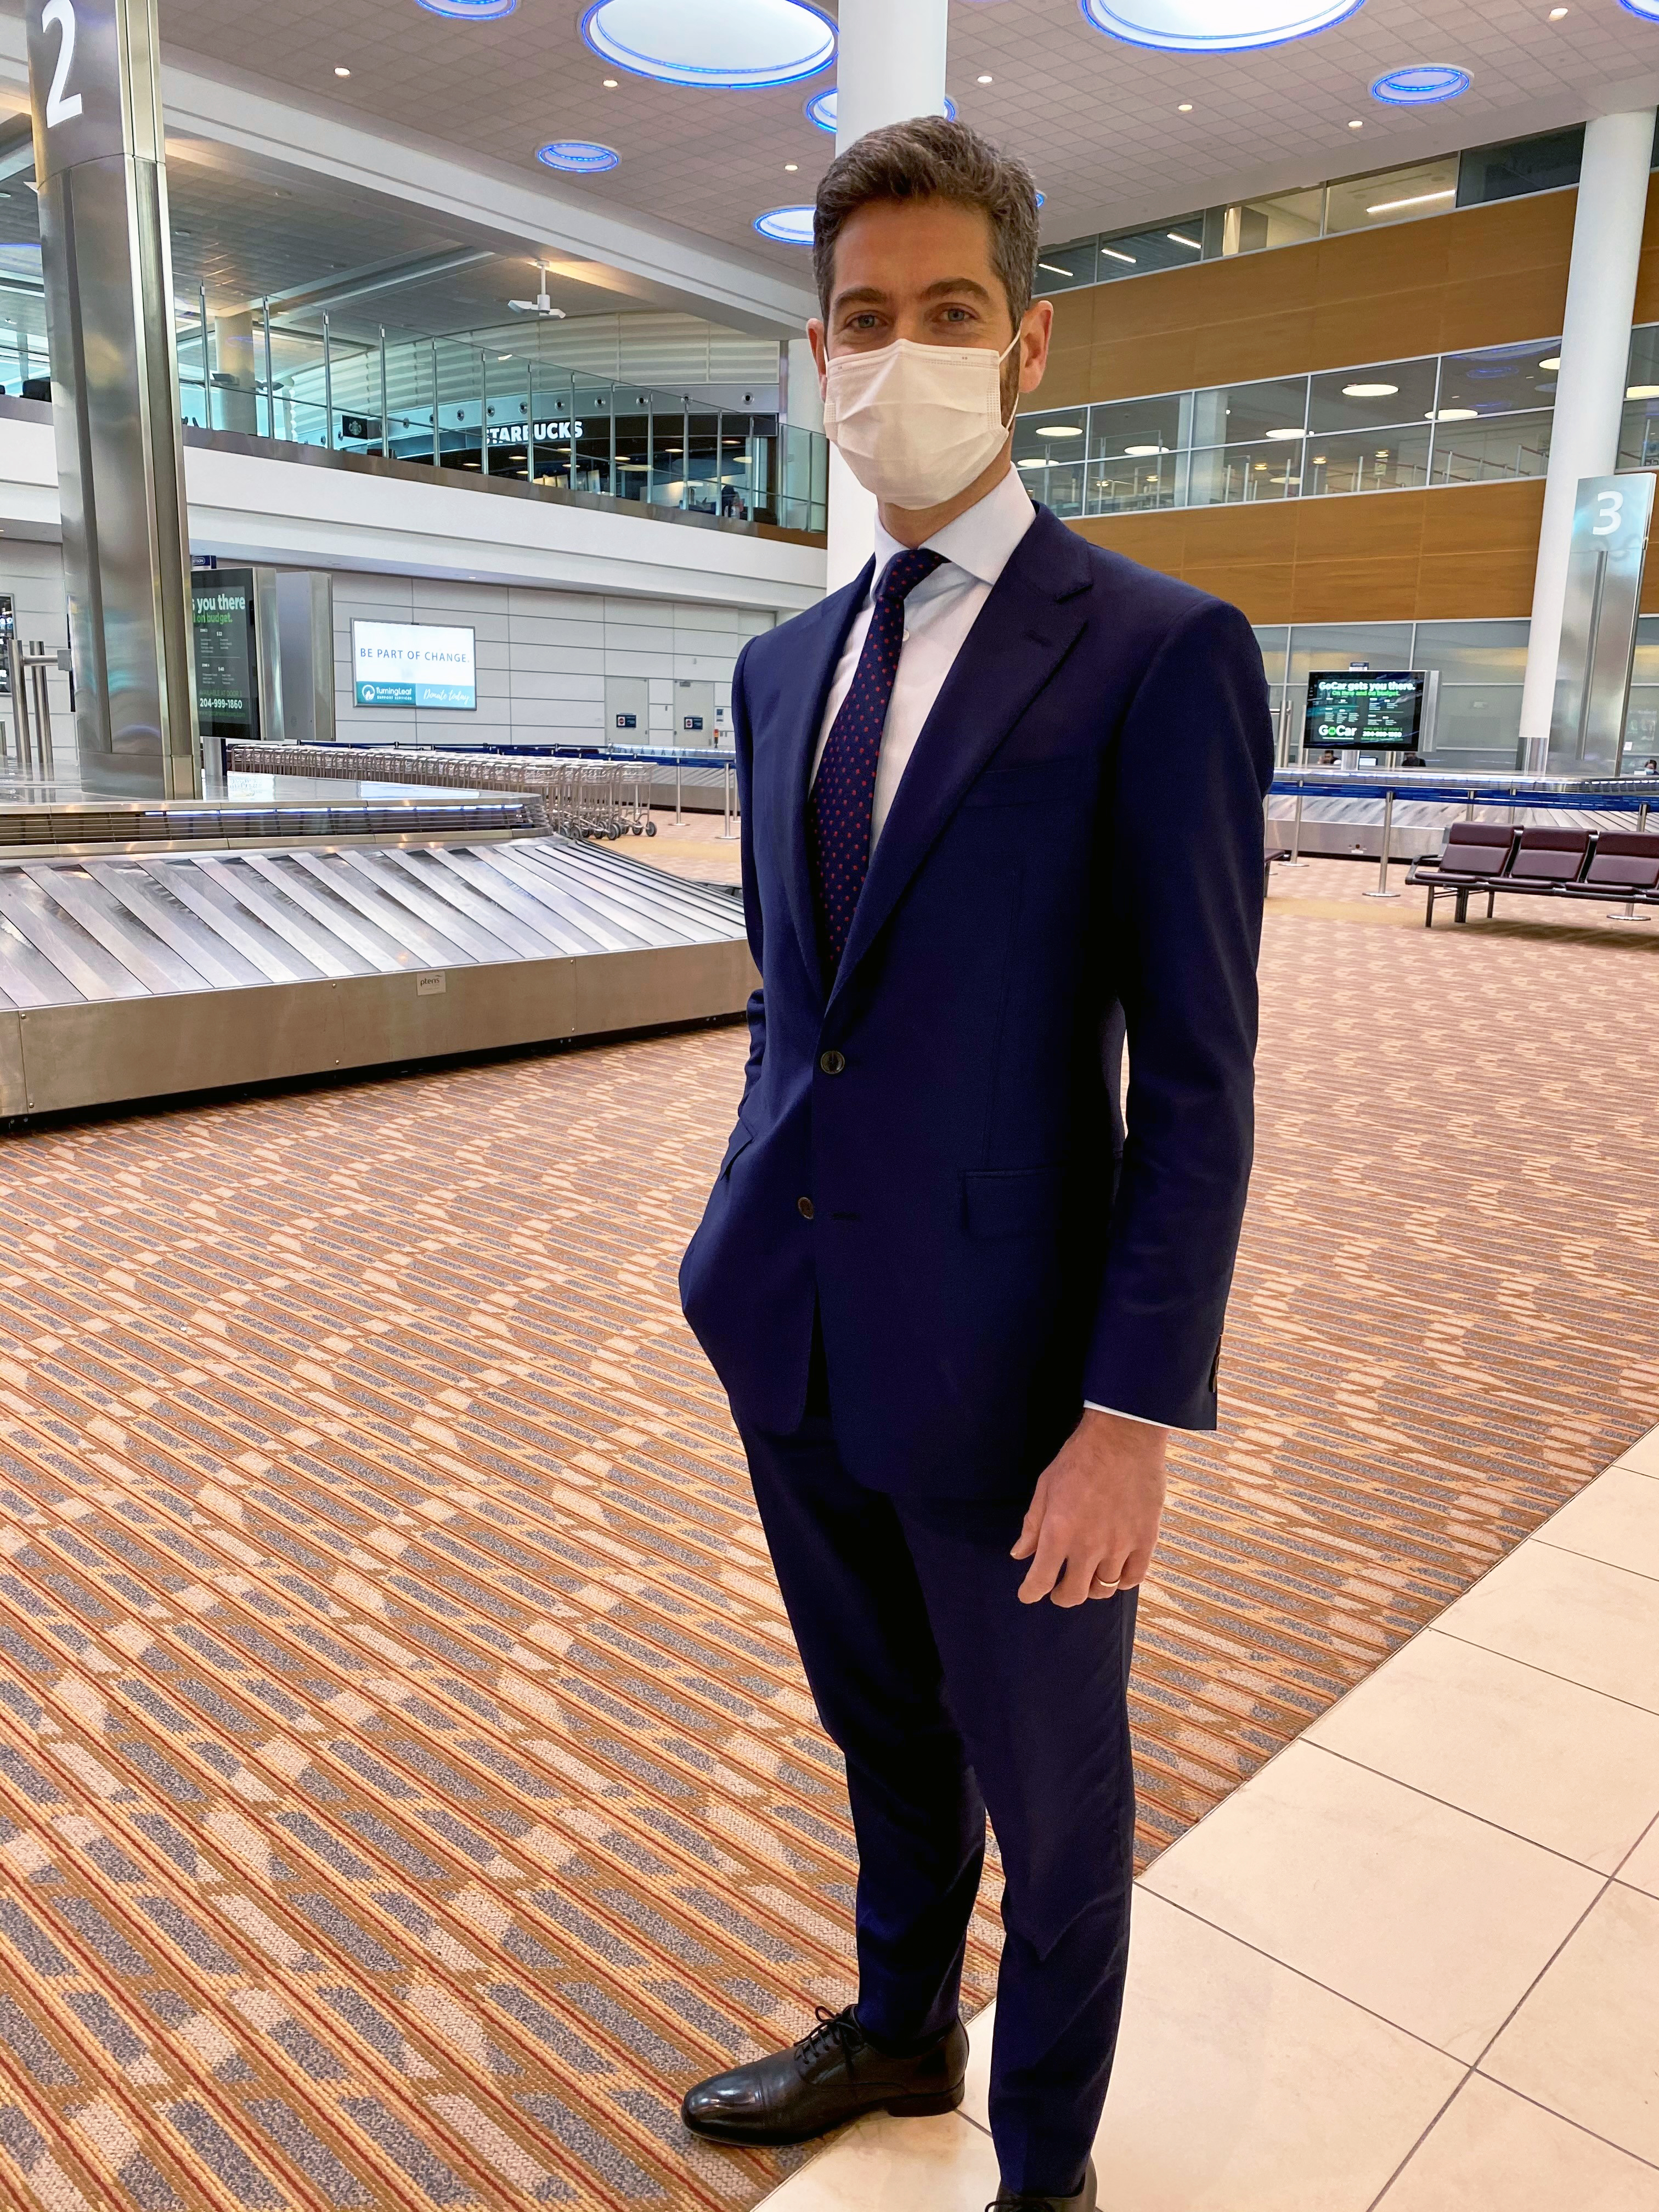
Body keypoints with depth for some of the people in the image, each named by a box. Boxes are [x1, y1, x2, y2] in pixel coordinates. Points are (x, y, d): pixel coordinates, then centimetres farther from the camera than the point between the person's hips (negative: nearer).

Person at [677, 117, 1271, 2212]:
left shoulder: (1163, 652, -11)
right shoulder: (787, 667, 9)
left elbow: (1195, 1079, -14)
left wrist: (1137, 1415, -16)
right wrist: (749, 1259, 16)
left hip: (999, 1354, -5)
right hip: (793, 1332, 6)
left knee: (1049, 1797, 17)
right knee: (885, 1734, 27)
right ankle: (899, 2031, 54)